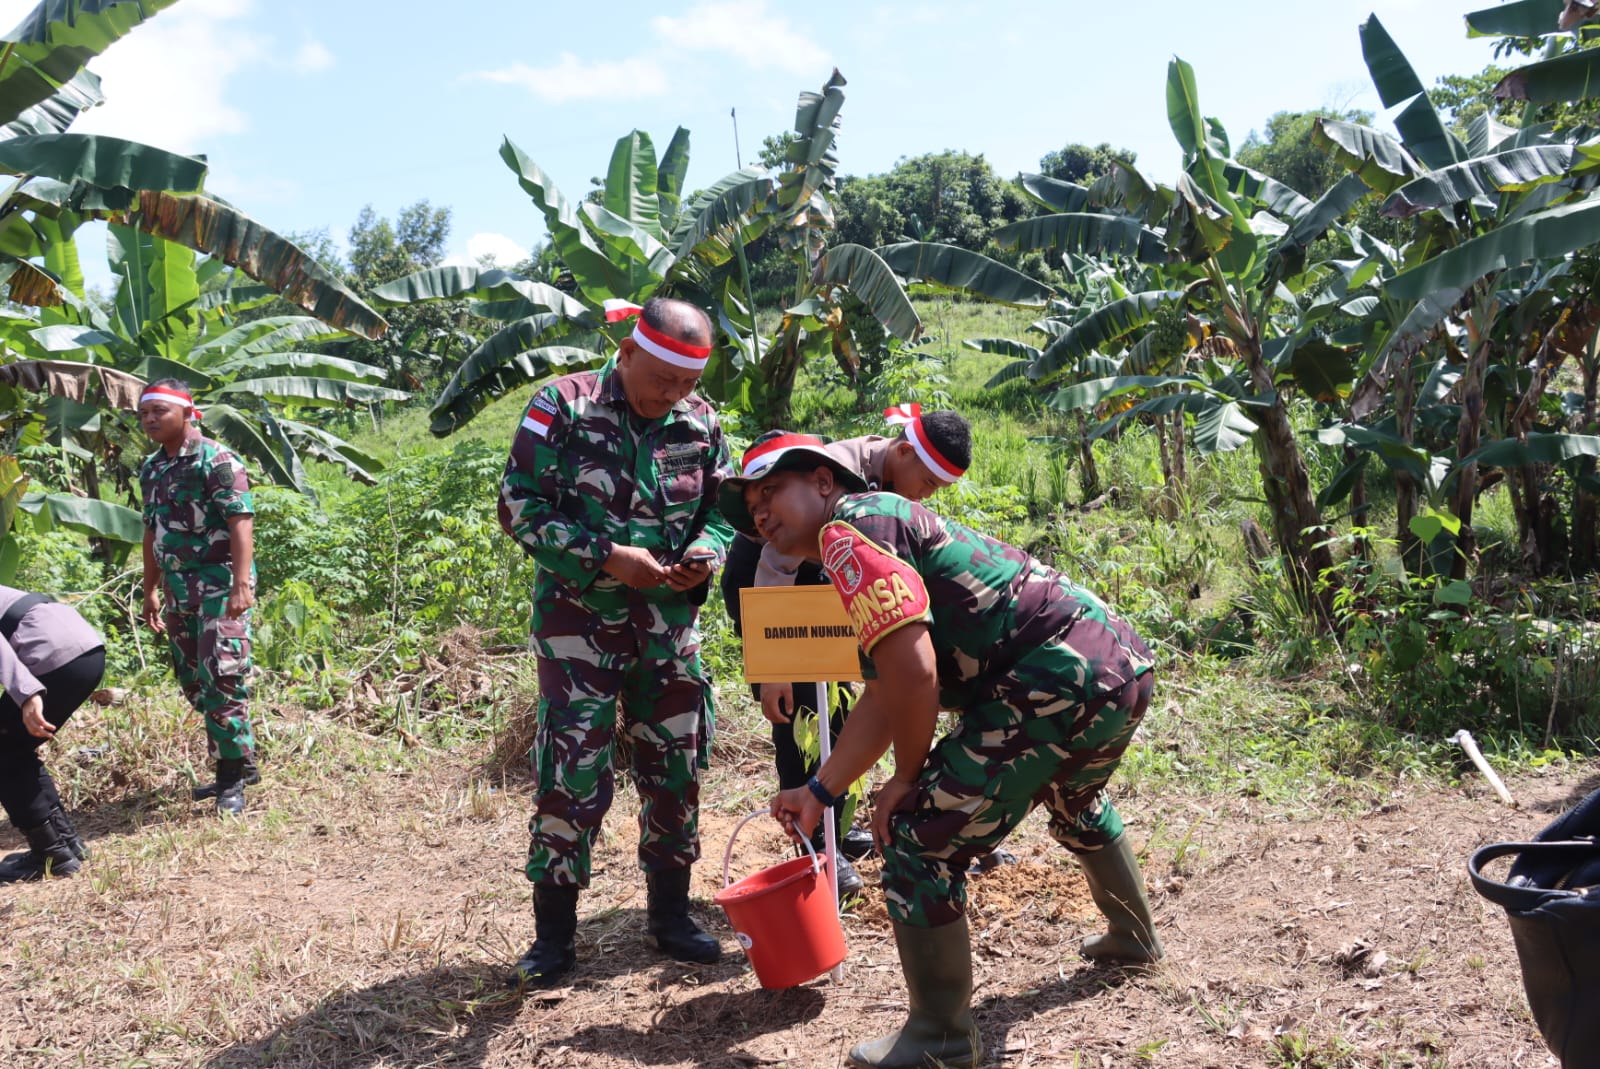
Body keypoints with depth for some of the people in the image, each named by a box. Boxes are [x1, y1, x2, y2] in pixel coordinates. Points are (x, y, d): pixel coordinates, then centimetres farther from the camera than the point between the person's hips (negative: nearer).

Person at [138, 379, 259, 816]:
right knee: (192, 681, 11)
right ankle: (237, 763, 22)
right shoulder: (151, 468, 13)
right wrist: (151, 590, 20)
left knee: (220, 677, -11)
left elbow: (241, 522, -18)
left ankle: (233, 777, -1)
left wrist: (242, 583, -27)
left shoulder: (217, 460, -11)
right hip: (179, 588, 8)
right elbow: (152, 533, 20)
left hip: (219, 584, -8)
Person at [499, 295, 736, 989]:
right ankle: (554, 934, 12)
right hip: (580, 619, -4)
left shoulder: (700, 423, 2)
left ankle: (671, 913, 27)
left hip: (669, 621, 4)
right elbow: (519, 506, -11)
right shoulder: (562, 408, -9)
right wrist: (605, 556, -19)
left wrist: (707, 551, -10)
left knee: (675, 768, 10)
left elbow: (724, 507, 13)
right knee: (571, 775, -4)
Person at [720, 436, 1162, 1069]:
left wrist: (907, 777, -5)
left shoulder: (849, 527, -8)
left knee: (918, 841, -3)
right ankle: (1133, 937, 61)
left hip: (1059, 680, -11)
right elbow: (882, 701, 25)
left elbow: (912, 672, -20)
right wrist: (819, 791, 27)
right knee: (1074, 804, 38)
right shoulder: (885, 527, 23)